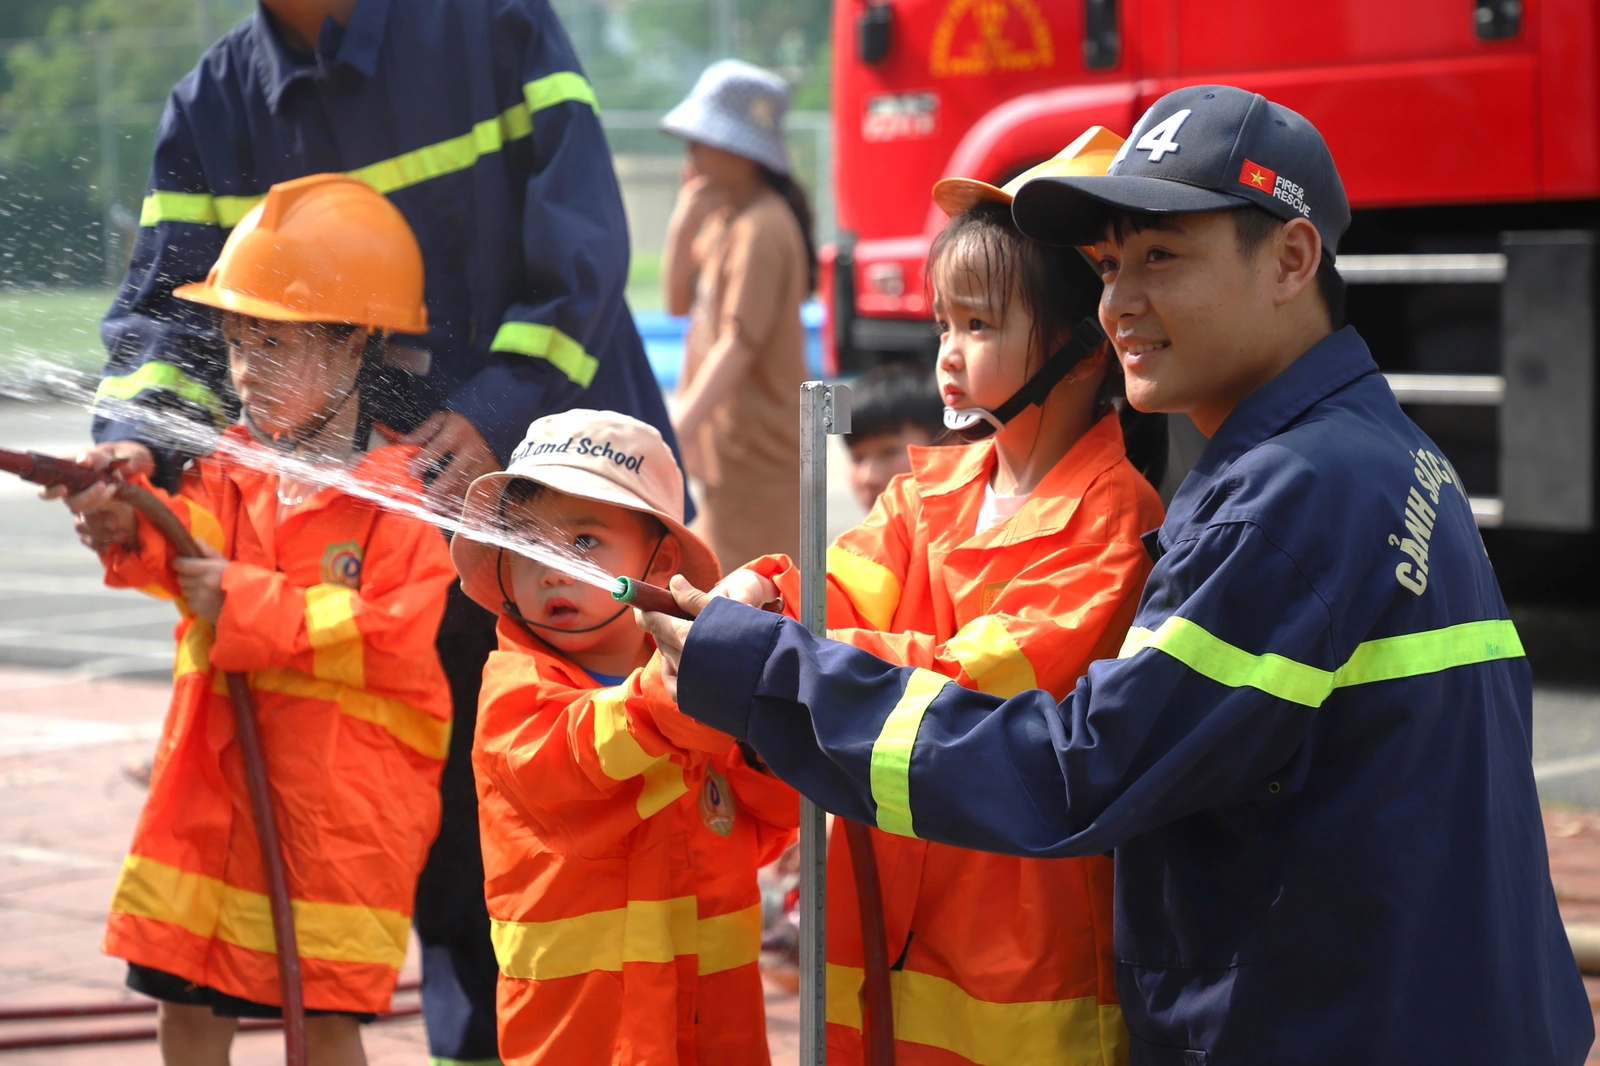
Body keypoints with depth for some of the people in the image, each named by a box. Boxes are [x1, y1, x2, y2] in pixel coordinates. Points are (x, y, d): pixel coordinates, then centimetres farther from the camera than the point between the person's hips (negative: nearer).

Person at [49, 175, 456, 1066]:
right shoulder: (229, 469, 7)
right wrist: (133, 530, -35)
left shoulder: (407, 493, -9)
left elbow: (398, 637, -17)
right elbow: (190, 545, -11)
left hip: (340, 804, -5)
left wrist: (254, 606, -20)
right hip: (212, 787, 5)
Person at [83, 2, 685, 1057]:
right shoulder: (214, 106, 5)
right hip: (411, 524, 4)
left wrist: (501, 406, -25)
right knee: (451, 823, 11)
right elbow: (168, 304, -3)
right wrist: (134, 438, -23)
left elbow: (585, 241, -14)